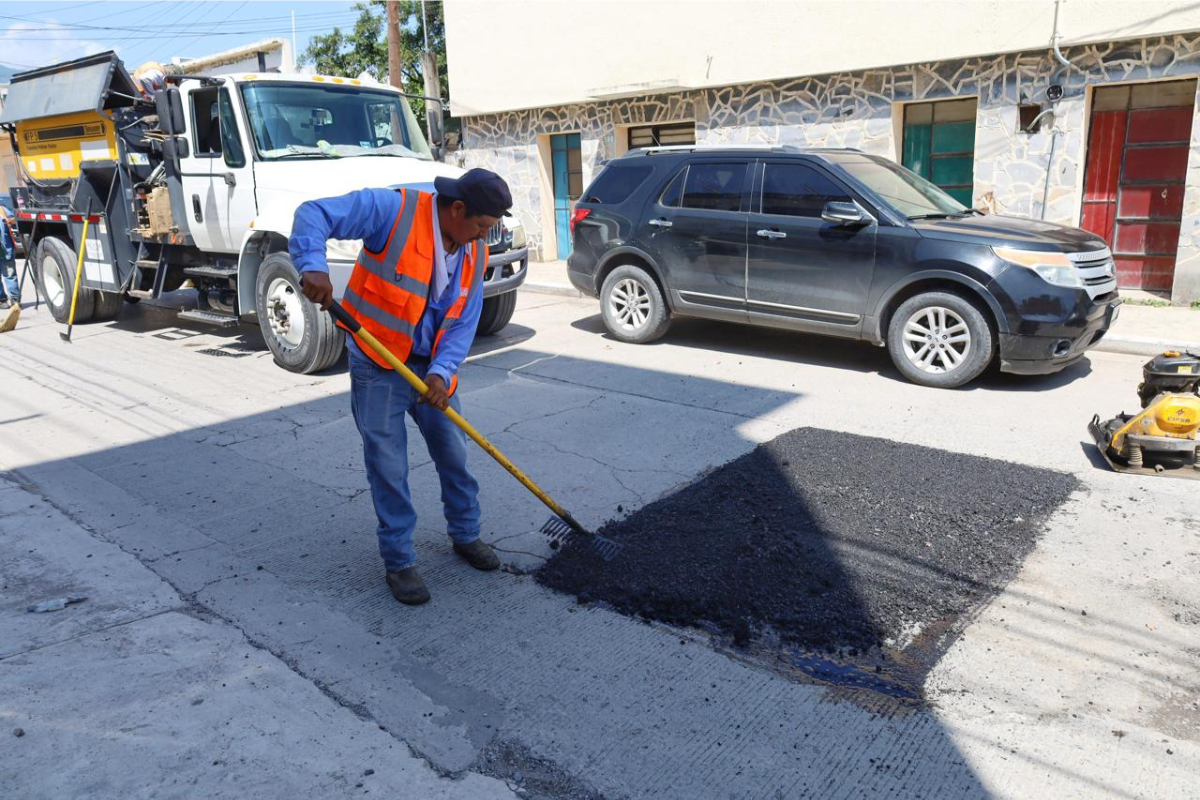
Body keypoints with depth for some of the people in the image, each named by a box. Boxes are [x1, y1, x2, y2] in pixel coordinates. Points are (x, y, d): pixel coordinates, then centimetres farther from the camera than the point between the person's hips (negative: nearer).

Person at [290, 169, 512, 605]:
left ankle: (466, 535, 35)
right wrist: (313, 265, -38)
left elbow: (463, 323, -1)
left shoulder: (474, 253, 0)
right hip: (378, 365, -5)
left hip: (432, 368, 6)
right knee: (388, 467, -1)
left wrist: (442, 372, -17)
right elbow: (313, 215, -19)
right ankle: (399, 561, 15)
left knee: (454, 455, 14)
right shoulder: (394, 210, -18)